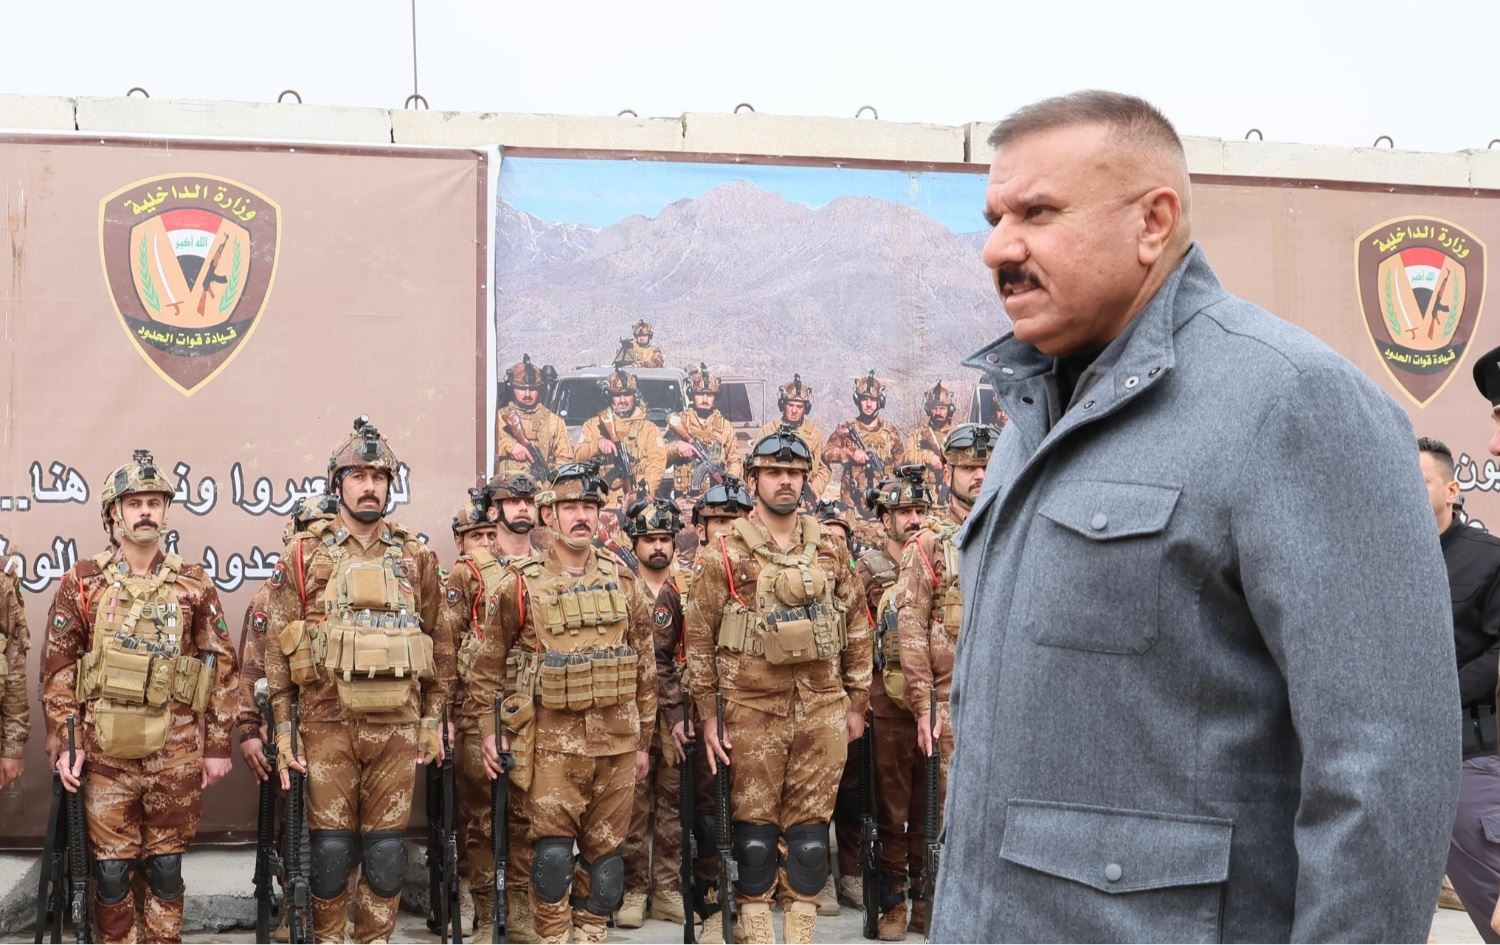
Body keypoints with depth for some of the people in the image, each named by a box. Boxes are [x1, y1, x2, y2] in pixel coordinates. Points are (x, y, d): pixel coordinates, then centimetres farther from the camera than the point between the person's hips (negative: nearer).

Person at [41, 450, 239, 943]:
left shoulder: (194, 584, 3)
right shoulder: (82, 582, 2)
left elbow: (222, 666, 4)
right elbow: (58, 666, 3)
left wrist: (218, 745, 1)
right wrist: (64, 744, -3)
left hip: (176, 753, 0)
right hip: (106, 752, 0)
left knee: (166, 865, 9)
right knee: (111, 868, 6)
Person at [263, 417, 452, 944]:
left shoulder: (416, 557, 8)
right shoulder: (303, 555, 2)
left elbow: (440, 644, 10)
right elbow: (278, 647, 1)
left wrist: (432, 722, 6)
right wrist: (283, 729, -3)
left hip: (398, 725, 2)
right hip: (328, 722, -2)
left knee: (387, 848, 6)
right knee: (330, 847, 4)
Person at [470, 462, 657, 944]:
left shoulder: (621, 580, 6)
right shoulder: (520, 582, -3)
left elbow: (644, 664, 10)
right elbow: (489, 661, 3)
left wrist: (644, 739, 10)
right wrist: (488, 730, -2)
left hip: (617, 738, 3)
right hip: (553, 740, -3)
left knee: (605, 850, 10)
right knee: (553, 851, -4)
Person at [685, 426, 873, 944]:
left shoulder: (831, 548, 7)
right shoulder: (725, 554, -2)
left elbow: (857, 629, 11)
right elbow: (700, 638, 0)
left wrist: (857, 702, 9)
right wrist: (708, 715, -2)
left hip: (823, 707, 2)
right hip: (753, 708, -2)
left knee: (810, 824, 7)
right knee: (755, 824, 5)